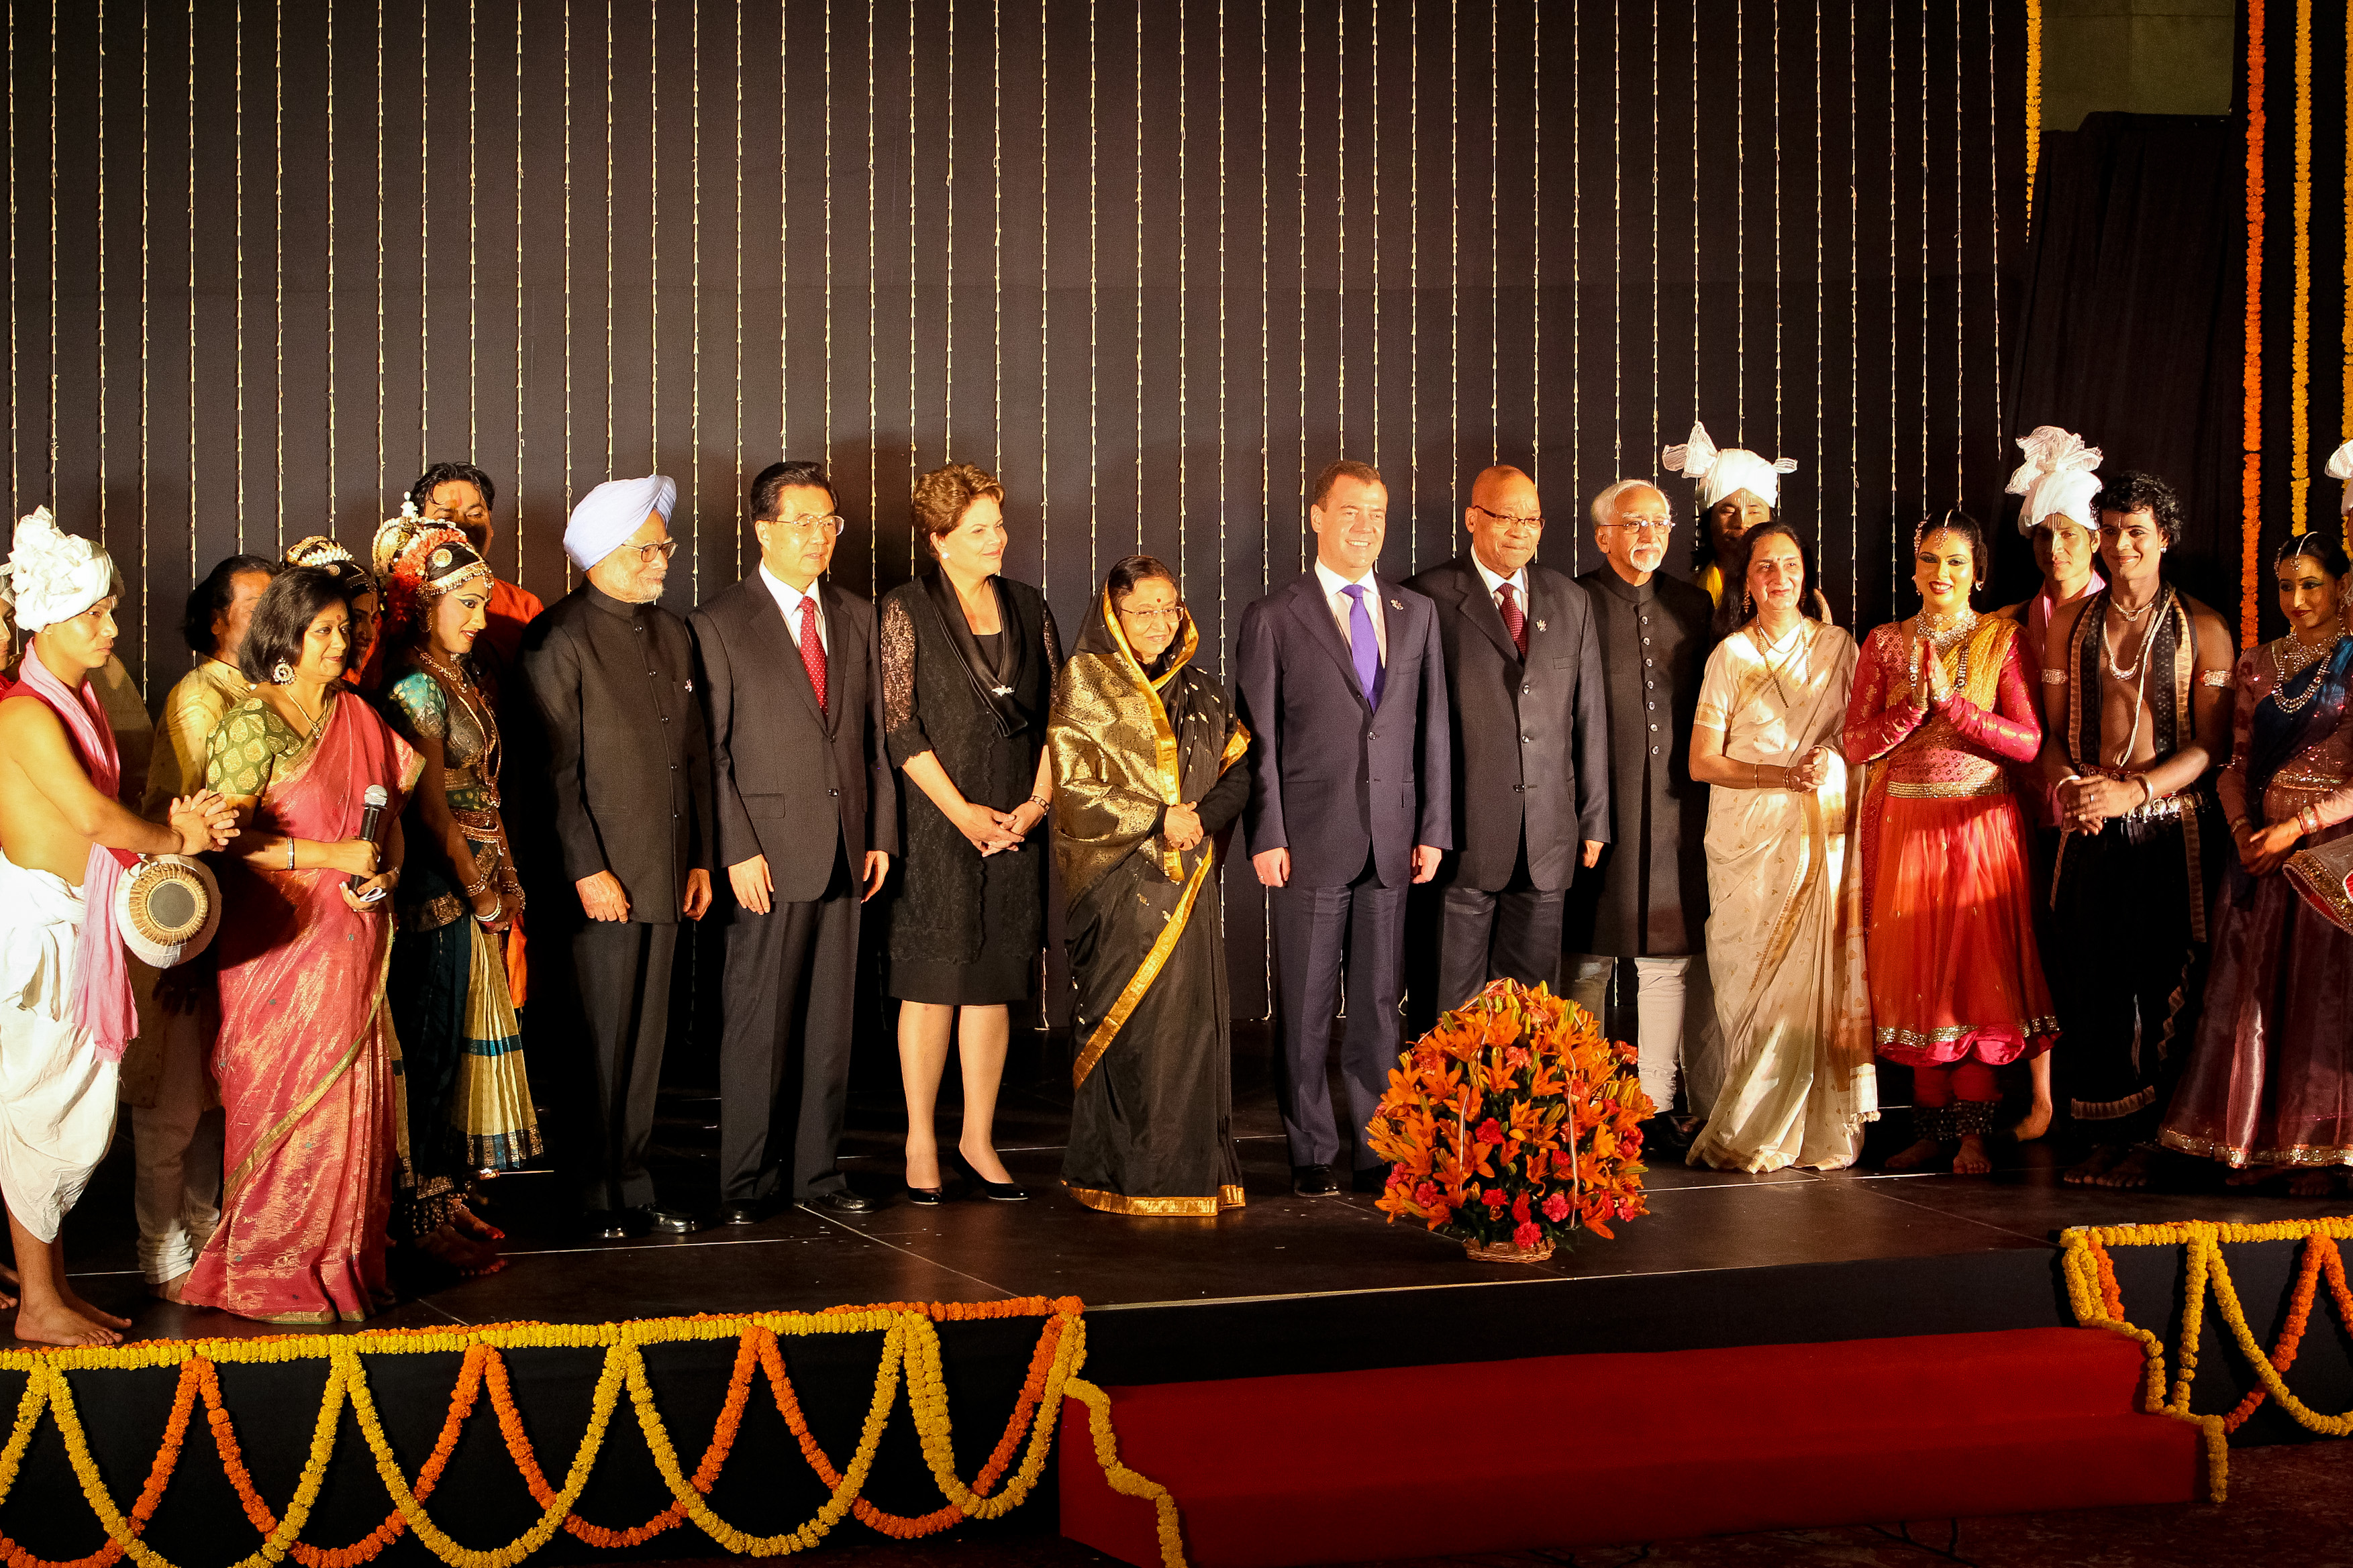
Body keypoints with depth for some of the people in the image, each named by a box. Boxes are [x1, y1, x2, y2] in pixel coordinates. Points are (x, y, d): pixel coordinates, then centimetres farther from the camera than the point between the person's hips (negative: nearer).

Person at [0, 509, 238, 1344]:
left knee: (82, 1116, 13)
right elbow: (94, 816, -19)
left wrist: (174, 831, -6)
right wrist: (172, 841, -3)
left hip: (81, 924, 9)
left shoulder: (80, 702, 13)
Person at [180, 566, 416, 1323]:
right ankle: (270, 1273, 10)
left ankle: (342, 1259, 18)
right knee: (286, 1102, -2)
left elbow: (392, 812, 18)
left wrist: (387, 872, -2)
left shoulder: (358, 715, 12)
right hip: (280, 940, -6)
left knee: (351, 1098, 7)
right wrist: (332, 855, -16)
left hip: (352, 942, 6)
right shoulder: (253, 721, -8)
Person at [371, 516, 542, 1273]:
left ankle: (446, 1194, 21)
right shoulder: (416, 686, -14)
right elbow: (431, 806, -16)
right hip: (439, 888, -9)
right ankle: (422, 1213, 5)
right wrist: (480, 891, -11)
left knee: (461, 1037, 13)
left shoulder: (460, 680, 13)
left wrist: (506, 880, 8)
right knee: (431, 1045, -3)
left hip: (477, 884, 9)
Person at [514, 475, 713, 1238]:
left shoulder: (673, 634, 15)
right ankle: (593, 1198, 9)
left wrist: (700, 857, 13)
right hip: (599, 880, -7)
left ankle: (631, 1188, 20)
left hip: (664, 879, 7)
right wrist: (587, 871, -15)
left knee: (644, 1041, 11)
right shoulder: (559, 638, -8)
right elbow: (554, 768, -11)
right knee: (596, 1045, -1)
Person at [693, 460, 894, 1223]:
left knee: (832, 1017, 8)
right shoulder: (717, 623, -3)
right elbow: (710, 751, -5)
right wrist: (737, 850, -12)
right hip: (768, 852, -5)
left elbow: (876, 735, 15)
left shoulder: (858, 617, 13)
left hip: (844, 848, 5)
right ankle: (747, 1180, 9)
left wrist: (881, 834, 8)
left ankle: (817, 1169, 18)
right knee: (759, 1021, -1)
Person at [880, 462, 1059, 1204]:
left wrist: (1037, 802, -2)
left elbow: (1056, 712, 10)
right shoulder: (906, 610, -3)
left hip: (1014, 824, 4)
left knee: (995, 983, 6)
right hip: (937, 824, -4)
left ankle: (979, 1138, 15)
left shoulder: (1027, 607, 11)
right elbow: (899, 725, -8)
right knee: (934, 983, -1)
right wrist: (962, 812, -11)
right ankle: (921, 1142, 9)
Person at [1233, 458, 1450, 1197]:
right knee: (1307, 1010, 3)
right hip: (1311, 841, -3)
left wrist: (1434, 829, 5)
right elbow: (1259, 739, -2)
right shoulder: (1272, 616, 0)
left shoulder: (1417, 614, 11)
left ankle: (1379, 1151, 15)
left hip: (1393, 841, 3)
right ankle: (1312, 1154, 13)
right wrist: (1266, 836, -8)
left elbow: (1433, 728, 11)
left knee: (1380, 1005, 7)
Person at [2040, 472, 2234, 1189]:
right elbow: (2052, 730, 13)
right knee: (2093, 977, 1)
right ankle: (2107, 1136, 8)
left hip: (2173, 827, -3)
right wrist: (2067, 784, -8)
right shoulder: (2070, 623, 12)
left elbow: (2212, 745, -4)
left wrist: (2135, 790, -18)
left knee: (2166, 981, -3)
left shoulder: (2202, 629, 1)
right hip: (2093, 829, 3)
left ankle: (2148, 1138, 4)